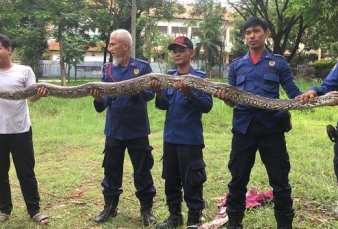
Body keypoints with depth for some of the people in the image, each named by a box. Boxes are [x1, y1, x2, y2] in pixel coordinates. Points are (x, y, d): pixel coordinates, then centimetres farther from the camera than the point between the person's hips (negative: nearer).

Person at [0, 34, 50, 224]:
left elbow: (32, 96, -6)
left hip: (20, 130, -2)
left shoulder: (24, 71, 0)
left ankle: (34, 210, 16)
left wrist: (41, 93, -29)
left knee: (26, 172, 6)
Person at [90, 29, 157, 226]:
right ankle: (110, 207, 29)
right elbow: (104, 104, 3)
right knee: (111, 170, 13)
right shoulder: (108, 69, 6)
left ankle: (147, 208, 21)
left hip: (137, 130, -4)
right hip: (114, 130, 4)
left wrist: (136, 93, -31)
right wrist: (99, 99, -19)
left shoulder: (143, 67, -5)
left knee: (142, 171, 7)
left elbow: (150, 93, -12)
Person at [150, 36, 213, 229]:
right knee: (171, 178, 14)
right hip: (170, 136, 6)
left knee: (191, 180, 1)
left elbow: (207, 106, -13)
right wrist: (158, 92, -13)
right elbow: (163, 106, 6)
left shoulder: (200, 77, -6)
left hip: (190, 138, -5)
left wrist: (189, 94, -26)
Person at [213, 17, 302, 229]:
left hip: (271, 126, -2)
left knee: (280, 179, 5)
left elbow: (294, 93, 1)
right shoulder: (236, 65, 13)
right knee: (238, 178, 10)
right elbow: (232, 101, 12)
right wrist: (225, 97, -11)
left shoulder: (279, 62, 7)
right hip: (243, 127, 2)